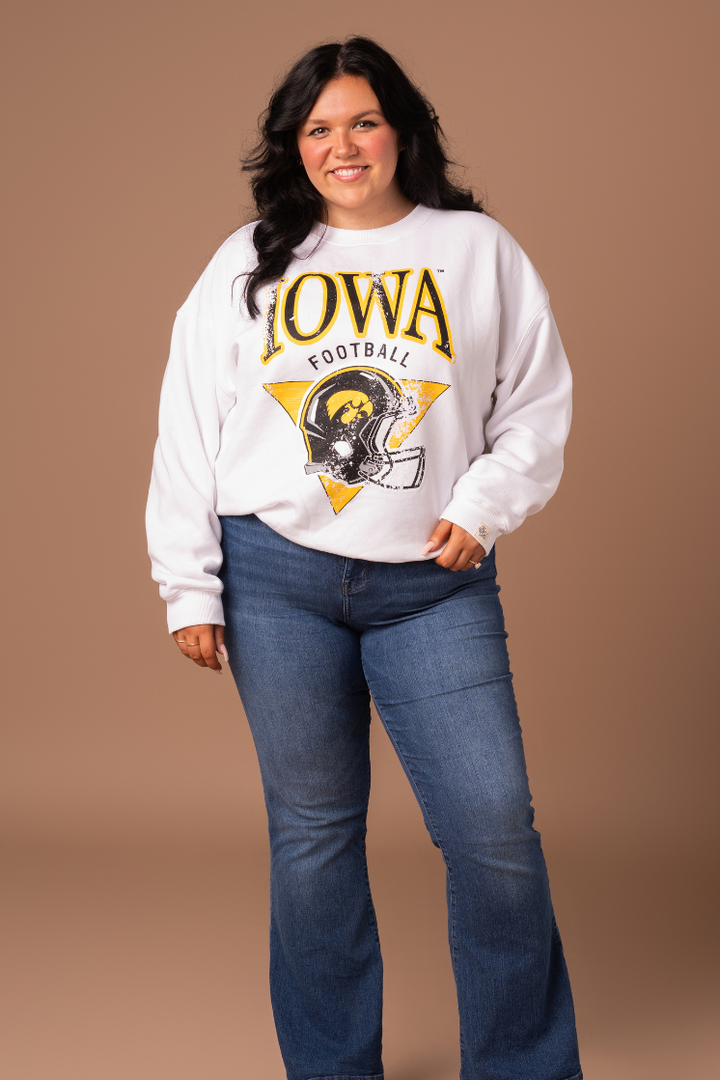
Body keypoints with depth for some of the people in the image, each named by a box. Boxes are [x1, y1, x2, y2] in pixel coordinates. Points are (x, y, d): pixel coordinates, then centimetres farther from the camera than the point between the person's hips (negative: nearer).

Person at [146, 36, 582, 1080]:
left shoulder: (479, 251, 6)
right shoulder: (245, 264, 8)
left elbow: (537, 405, 8)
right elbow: (190, 427, 7)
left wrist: (484, 506, -8)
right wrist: (191, 589, 3)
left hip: (436, 582, -1)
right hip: (277, 575, 1)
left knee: (495, 826, -5)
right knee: (312, 830, 7)